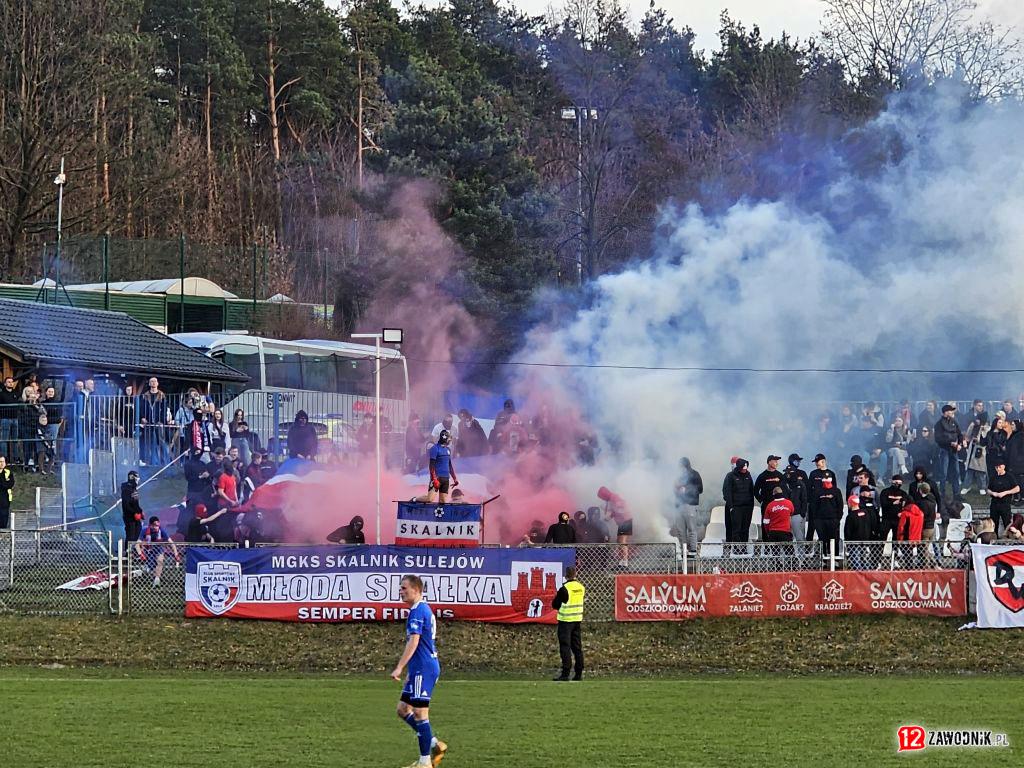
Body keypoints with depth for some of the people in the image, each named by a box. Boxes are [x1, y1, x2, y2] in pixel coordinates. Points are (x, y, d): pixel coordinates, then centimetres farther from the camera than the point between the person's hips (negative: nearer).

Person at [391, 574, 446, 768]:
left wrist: (399, 668, -25)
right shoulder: (424, 609, 18)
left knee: (420, 713, -5)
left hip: (423, 669, -10)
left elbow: (413, 642, -23)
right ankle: (434, 744, 14)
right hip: (421, 669, 10)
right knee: (403, 709, 13)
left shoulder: (418, 611, -14)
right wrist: (411, 671, 28)